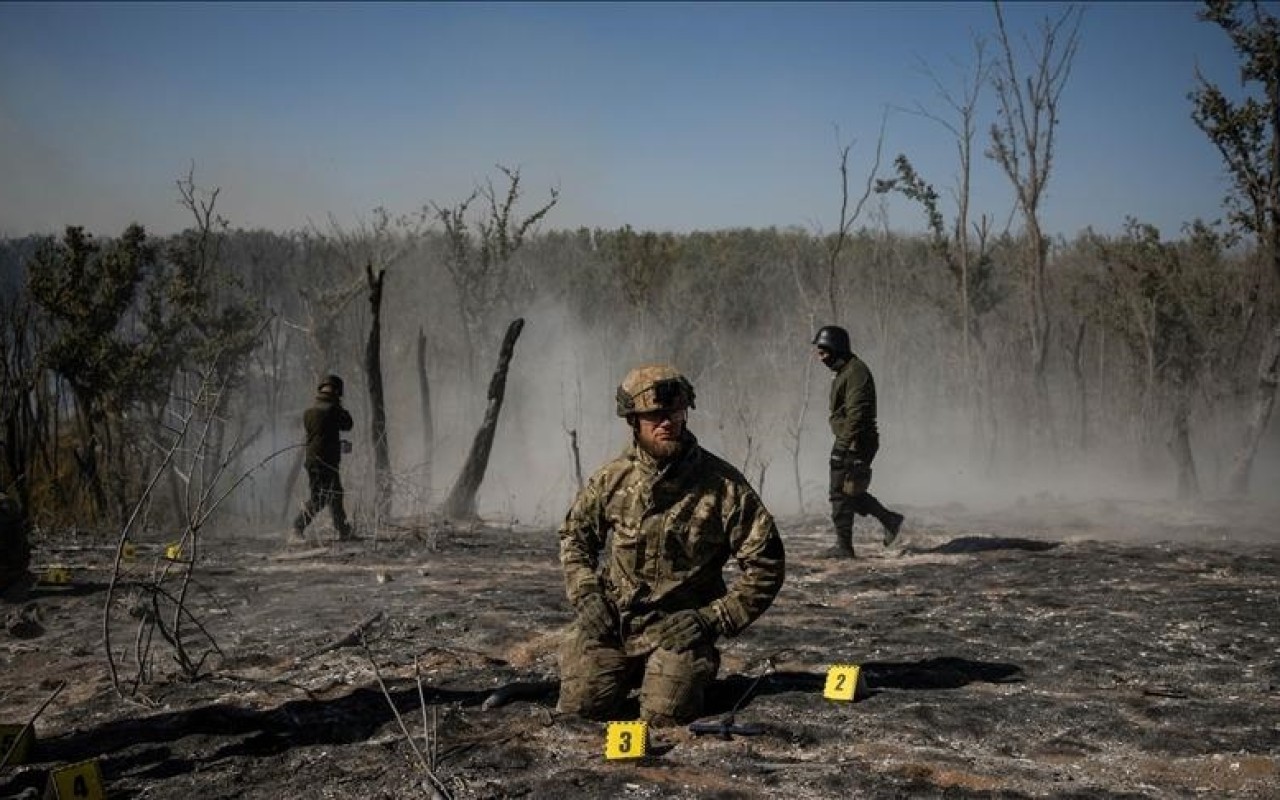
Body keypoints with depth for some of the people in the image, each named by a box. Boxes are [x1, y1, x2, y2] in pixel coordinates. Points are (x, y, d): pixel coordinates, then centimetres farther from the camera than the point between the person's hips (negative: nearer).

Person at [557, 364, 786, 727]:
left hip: (680, 628, -3)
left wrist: (715, 618, -13)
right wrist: (586, 596, 1)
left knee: (664, 716, -20)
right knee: (578, 707, -8)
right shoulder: (612, 478, 0)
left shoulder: (723, 485, -11)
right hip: (609, 622, 3)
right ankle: (627, 675, 27)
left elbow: (765, 563, -8)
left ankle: (687, 671, 18)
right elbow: (575, 535, 16)